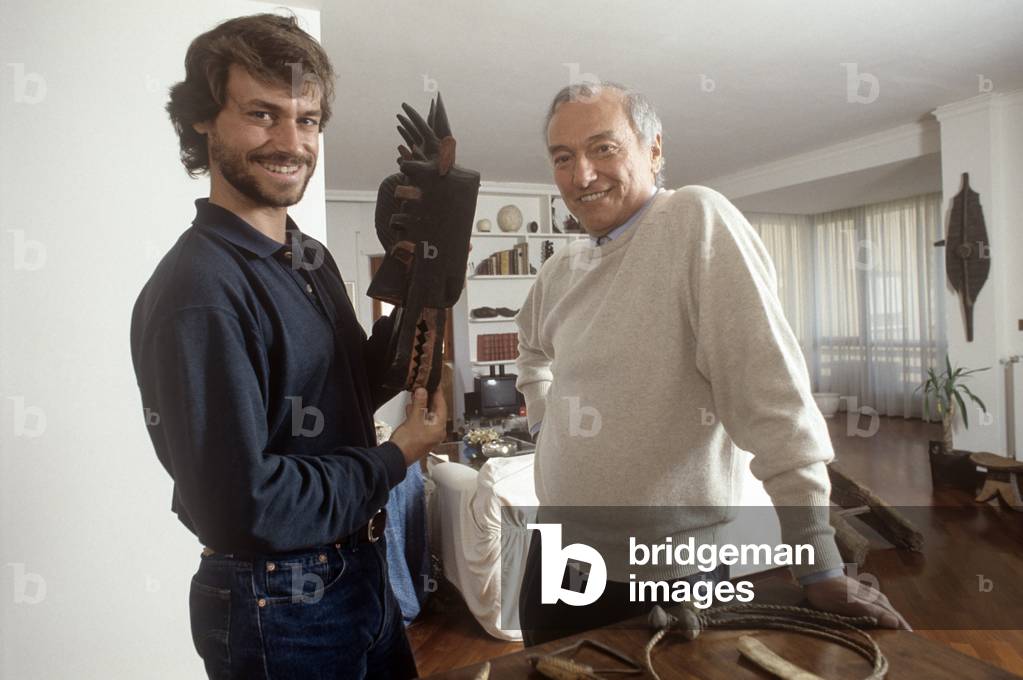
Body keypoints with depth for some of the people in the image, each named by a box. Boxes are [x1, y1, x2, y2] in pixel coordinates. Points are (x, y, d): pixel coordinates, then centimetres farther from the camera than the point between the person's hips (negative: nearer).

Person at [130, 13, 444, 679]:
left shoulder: (313, 258, 3)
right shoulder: (197, 290, -24)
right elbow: (242, 508, -26)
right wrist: (396, 457, -15)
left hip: (364, 573, 8)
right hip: (278, 604, -8)